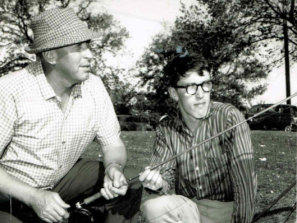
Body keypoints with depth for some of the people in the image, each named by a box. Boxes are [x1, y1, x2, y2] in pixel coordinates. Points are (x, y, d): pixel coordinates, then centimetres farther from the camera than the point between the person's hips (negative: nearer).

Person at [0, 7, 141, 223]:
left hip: (62, 178, 3)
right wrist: (34, 197, -33)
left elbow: (113, 144, -6)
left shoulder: (94, 87, -13)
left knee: (123, 189, -15)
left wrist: (115, 168, -27)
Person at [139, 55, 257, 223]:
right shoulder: (166, 128, -2)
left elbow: (245, 180, -20)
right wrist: (157, 183, -29)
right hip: (186, 207, 3)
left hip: (225, 208, -3)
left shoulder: (229, 117, -16)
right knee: (152, 205, -25)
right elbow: (166, 176, -6)